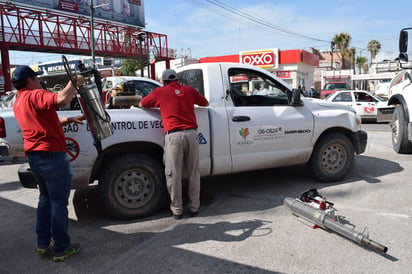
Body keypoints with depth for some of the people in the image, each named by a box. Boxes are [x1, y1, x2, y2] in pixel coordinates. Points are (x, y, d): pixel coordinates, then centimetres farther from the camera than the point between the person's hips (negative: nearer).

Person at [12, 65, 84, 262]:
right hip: (51, 156, -9)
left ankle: (43, 243, 29)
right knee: (58, 203, 2)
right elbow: (62, 99, -33)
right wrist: (74, 83, -18)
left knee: (46, 198, 22)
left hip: (34, 156, 9)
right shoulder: (35, 95, -14)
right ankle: (61, 249, 12)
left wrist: (69, 120, 17)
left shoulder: (18, 103, 15)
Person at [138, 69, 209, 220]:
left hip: (174, 135, -2)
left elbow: (141, 104, 22)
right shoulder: (189, 90, 15)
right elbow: (205, 103, 29)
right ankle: (194, 207, 18)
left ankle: (177, 209, 10)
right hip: (191, 133, 3)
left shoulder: (160, 91, 9)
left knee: (174, 174, 4)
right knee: (193, 172, 11)